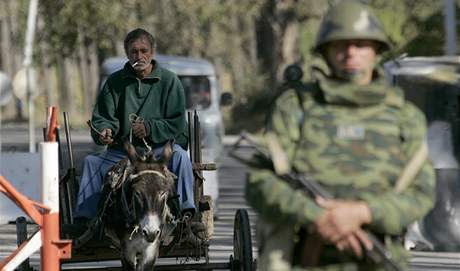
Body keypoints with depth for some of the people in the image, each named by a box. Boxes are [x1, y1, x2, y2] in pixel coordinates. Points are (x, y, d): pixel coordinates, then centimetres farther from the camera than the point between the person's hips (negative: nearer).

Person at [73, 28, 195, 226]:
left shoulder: (169, 81, 5)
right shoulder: (115, 82, 12)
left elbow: (177, 123, -2)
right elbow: (102, 117, 8)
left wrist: (150, 129, -19)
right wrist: (104, 131, -17)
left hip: (160, 148, -2)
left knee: (179, 156, -34)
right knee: (92, 162, -21)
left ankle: (186, 212, -39)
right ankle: (83, 219, -21)